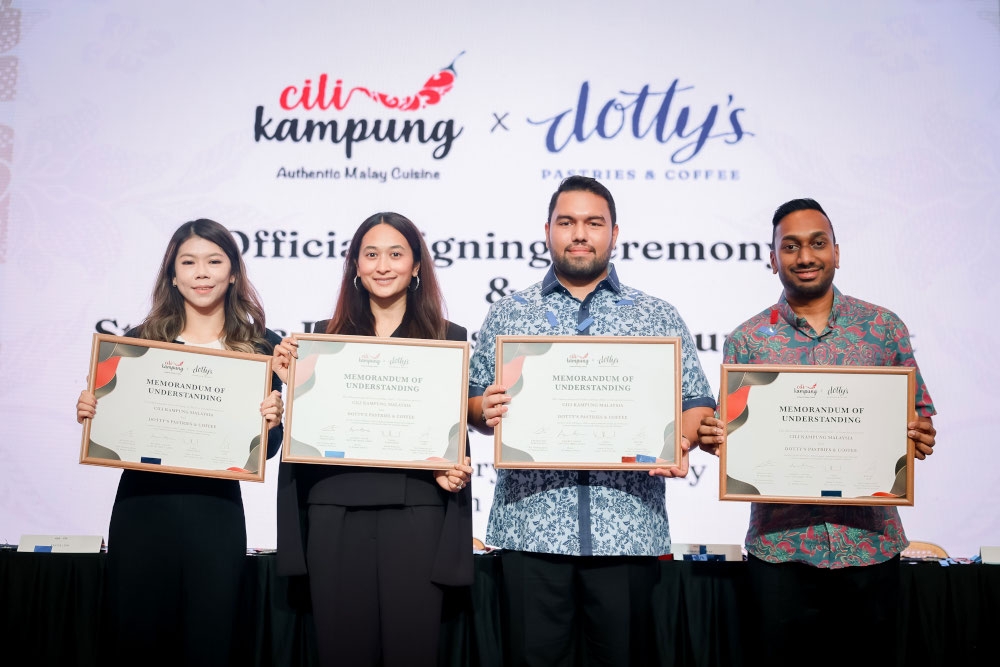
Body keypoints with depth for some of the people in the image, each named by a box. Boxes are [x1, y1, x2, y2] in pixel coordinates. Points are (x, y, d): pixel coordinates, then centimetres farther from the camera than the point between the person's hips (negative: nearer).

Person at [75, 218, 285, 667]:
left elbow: (266, 450, 4)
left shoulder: (263, 348, 1)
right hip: (141, 507, 1)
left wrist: (271, 421, -16)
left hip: (216, 512, -1)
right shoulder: (139, 341, 4)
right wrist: (90, 413, -10)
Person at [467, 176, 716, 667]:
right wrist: (485, 411, -10)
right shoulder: (507, 314, 12)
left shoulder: (659, 318, 11)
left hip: (628, 529, 0)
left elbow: (698, 404, 8)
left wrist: (679, 441, -12)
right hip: (530, 525, 1)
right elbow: (473, 403, 12)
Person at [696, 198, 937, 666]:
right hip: (780, 545, 0)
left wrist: (921, 435, -12)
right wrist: (713, 438, -17)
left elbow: (920, 410, 9)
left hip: (869, 540, 1)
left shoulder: (884, 327, 5)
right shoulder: (747, 339, 4)